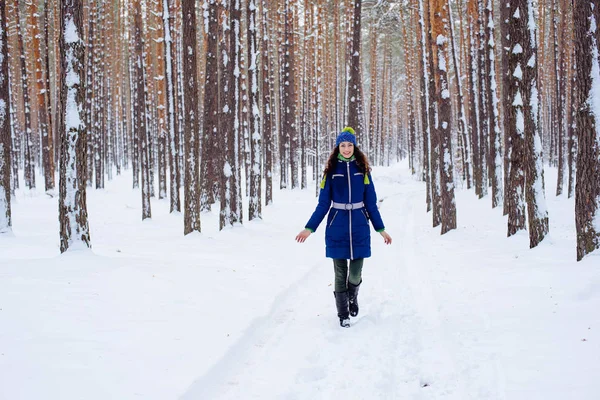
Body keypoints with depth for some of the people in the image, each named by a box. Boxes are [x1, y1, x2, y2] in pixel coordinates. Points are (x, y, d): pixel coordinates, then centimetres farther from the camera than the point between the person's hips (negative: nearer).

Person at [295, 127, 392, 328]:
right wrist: (309, 228, -3)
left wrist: (380, 229, 4)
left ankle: (352, 296, 35)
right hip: (337, 228, -1)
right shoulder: (331, 170, 1)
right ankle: (343, 314, 18)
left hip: (359, 227, 1)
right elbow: (323, 204, 2)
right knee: (340, 273, 2)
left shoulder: (362, 169, 3)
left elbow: (371, 203, 6)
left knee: (356, 273, 1)